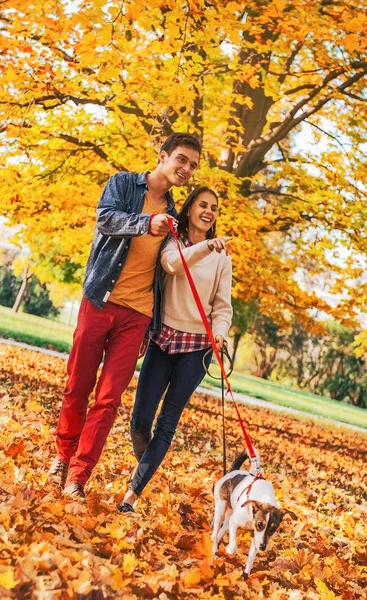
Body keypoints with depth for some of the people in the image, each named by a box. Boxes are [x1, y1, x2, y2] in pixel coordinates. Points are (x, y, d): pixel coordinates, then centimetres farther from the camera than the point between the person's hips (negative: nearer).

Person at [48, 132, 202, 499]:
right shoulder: (124, 183, 4)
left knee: (109, 399, -5)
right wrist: (147, 223, -33)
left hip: (137, 313, 3)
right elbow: (105, 217, -16)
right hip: (100, 300, -3)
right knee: (77, 388, 4)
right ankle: (64, 454, 27)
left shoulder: (173, 214, 17)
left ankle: (77, 477, -1)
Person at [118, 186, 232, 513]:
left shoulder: (222, 258, 6)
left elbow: (222, 305, 2)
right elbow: (172, 263, -19)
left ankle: (134, 492, 1)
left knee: (167, 423, -4)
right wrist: (206, 247, -36)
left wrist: (219, 333, -18)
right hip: (164, 338, 0)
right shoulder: (173, 242, 5)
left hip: (197, 345, 0)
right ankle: (144, 463, 28)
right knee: (140, 418, -3)